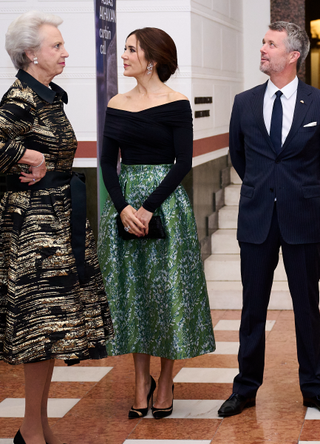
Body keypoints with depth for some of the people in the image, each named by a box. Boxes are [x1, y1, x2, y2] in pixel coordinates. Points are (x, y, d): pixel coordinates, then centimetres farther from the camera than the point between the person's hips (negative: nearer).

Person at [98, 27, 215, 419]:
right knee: (131, 291, 6)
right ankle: (141, 382, 17)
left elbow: (183, 162, -10)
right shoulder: (117, 105, 8)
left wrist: (149, 208, -17)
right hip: (124, 203, 5)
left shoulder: (176, 104, -5)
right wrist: (123, 207, -10)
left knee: (166, 289, 0)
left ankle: (166, 382, 14)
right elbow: (107, 162, 6)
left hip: (165, 203, -4)